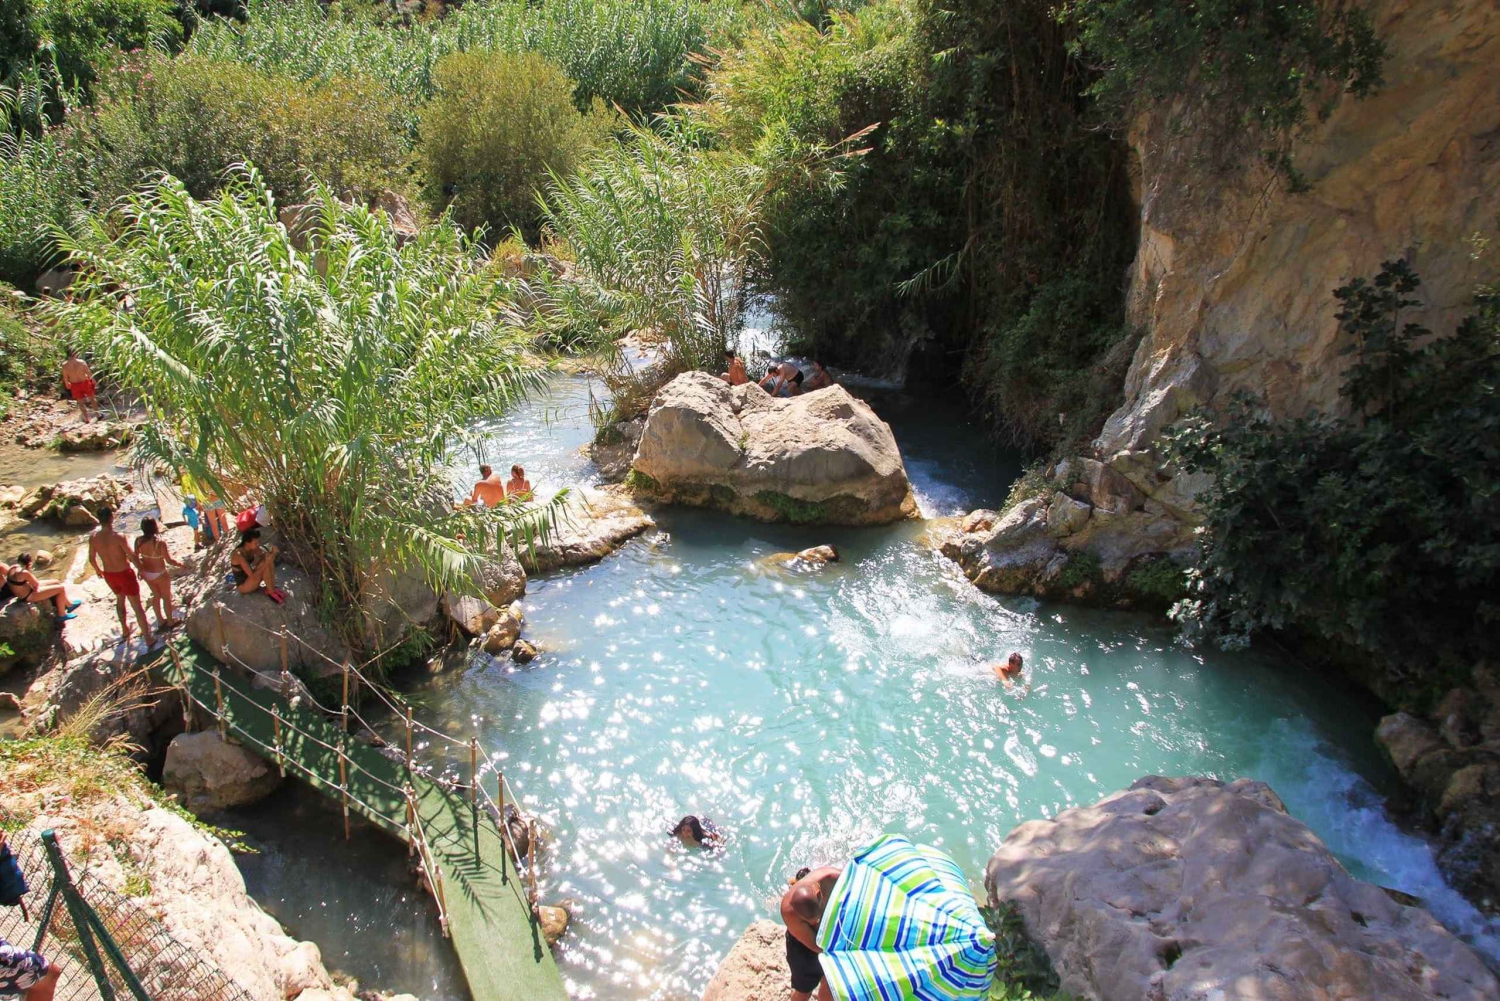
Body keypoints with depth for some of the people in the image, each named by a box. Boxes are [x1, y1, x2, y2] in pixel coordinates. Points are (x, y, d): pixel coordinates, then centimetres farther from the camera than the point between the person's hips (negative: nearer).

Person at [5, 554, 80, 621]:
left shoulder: (13, 568, -3)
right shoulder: (24, 573, -32)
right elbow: (36, 584, -17)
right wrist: (29, 571, -12)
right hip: (28, 596, -10)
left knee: (57, 582, 17)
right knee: (61, 588, -10)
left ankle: (69, 604, 34)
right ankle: (61, 614, 5)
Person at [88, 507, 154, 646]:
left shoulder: (93, 537, -9)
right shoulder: (118, 537, -26)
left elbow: (92, 559, 4)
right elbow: (132, 556, -22)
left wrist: (98, 570, 23)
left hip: (109, 575, 6)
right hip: (124, 573, -6)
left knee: (120, 599, 31)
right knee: (137, 605, 5)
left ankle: (125, 629, 46)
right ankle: (148, 637, 10)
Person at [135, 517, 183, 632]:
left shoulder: (139, 541, -14)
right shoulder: (160, 542, -30)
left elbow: (135, 557, -2)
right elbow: (169, 560, -23)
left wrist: (141, 567, 16)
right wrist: (180, 564, -5)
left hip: (146, 573, 5)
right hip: (159, 574, -5)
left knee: (156, 595, 26)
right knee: (166, 597, 18)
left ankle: (160, 620, 40)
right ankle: (170, 621, 34)